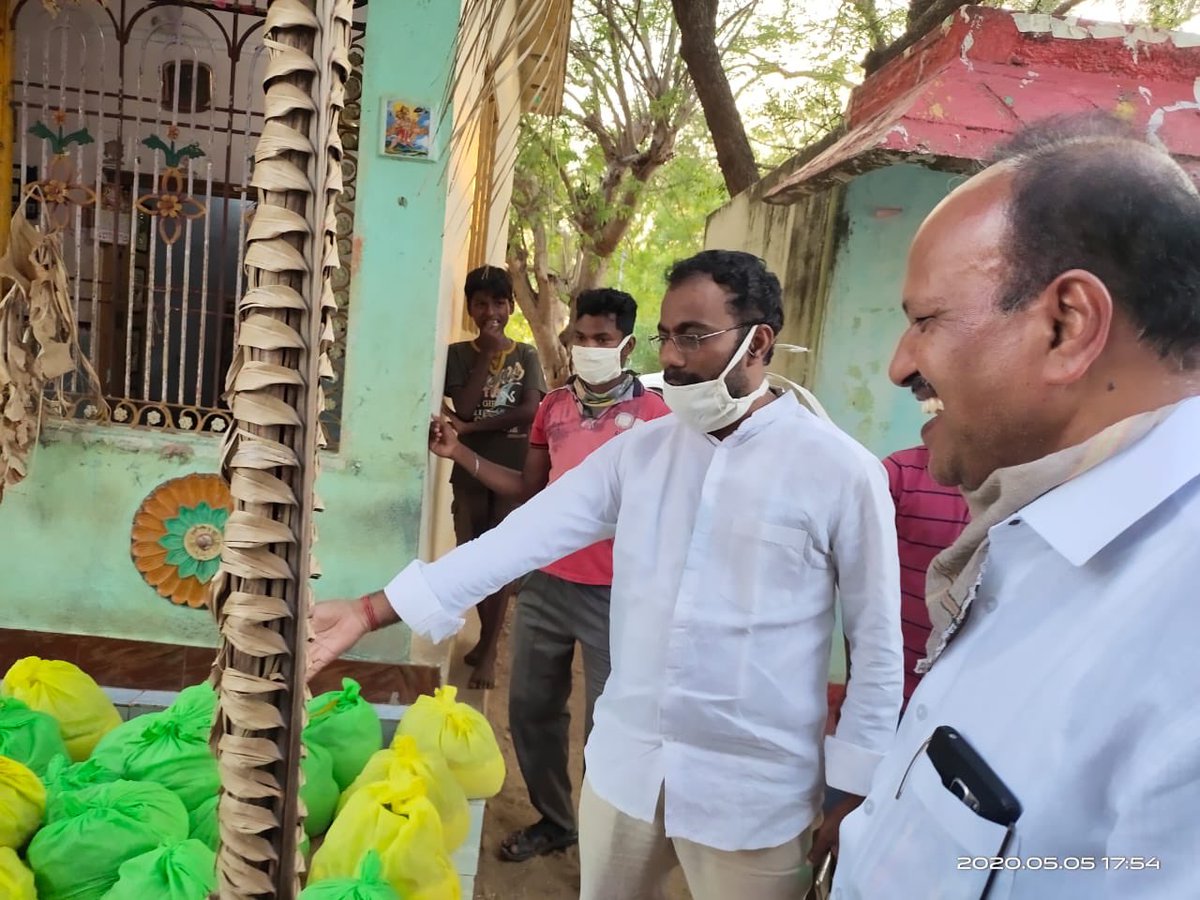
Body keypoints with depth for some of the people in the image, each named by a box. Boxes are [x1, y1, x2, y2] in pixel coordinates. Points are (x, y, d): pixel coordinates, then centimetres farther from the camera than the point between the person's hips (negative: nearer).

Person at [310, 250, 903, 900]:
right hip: (625, 764, 4)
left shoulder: (841, 470, -12)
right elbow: (526, 535, -6)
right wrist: (371, 610, -12)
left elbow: (877, 644, -5)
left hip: (752, 791, -3)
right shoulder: (639, 449, -1)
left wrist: (856, 790, -2)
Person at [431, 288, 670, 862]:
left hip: (614, 594, -5)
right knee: (530, 706, 16)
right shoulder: (553, 406, 8)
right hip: (546, 583, 6)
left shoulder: (652, 413, -8)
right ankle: (553, 819, 38)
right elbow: (529, 489, 14)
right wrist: (461, 455, 6)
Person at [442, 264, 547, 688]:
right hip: (470, 471, 2)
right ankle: (487, 635, 31)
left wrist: (472, 428, -14)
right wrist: (487, 354, -12)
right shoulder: (459, 353, 2)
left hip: (514, 472, -1)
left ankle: (490, 650, 10)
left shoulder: (527, 355, 2)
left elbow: (530, 412, -11)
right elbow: (464, 407, -12)